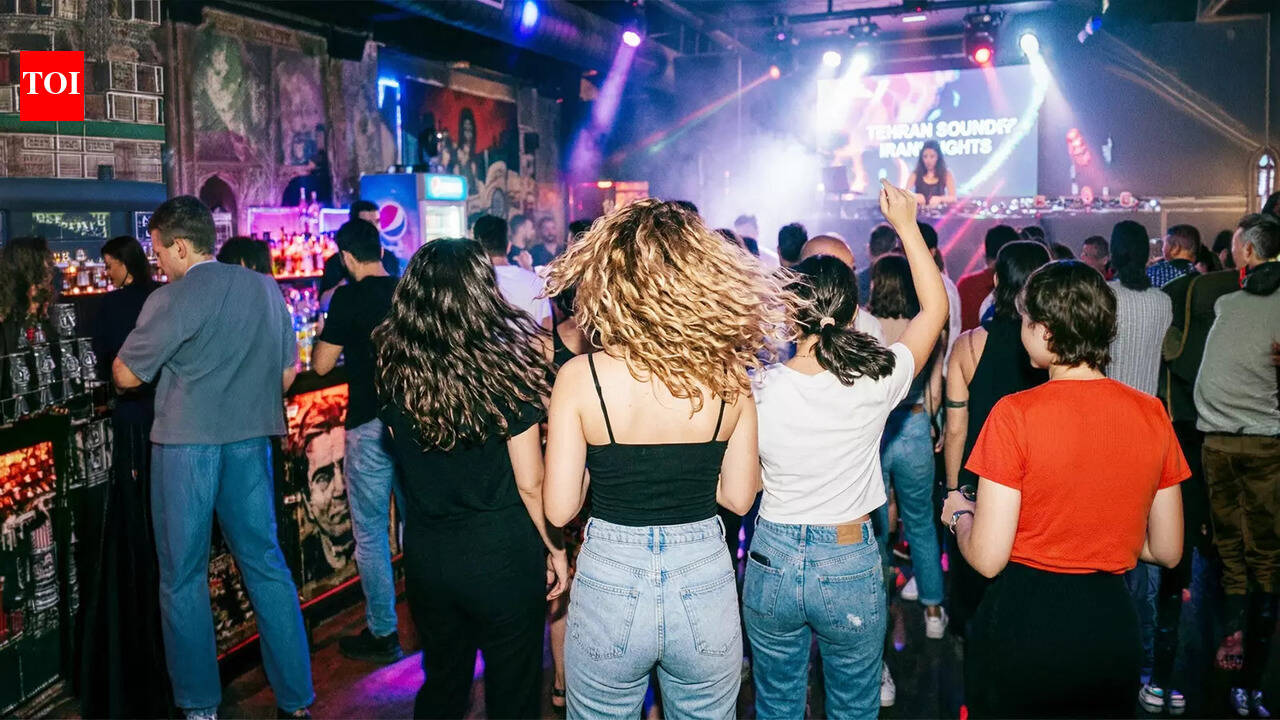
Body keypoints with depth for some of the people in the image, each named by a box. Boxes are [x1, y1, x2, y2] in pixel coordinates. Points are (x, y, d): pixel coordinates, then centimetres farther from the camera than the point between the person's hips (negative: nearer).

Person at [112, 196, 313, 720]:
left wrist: (119, 360, 18)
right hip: (250, 441, 5)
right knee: (266, 564, 11)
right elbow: (286, 373, 11)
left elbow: (126, 377, -4)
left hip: (186, 443, -5)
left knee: (183, 576, 9)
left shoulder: (172, 300, -11)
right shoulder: (266, 289, 6)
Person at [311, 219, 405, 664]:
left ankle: (383, 634, 10)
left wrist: (327, 324, 9)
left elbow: (321, 365, -8)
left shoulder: (348, 299, -11)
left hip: (369, 424, -6)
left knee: (370, 532, 4)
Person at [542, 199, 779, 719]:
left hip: (609, 582, -1)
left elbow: (559, 510, -10)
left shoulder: (580, 376, -14)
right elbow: (738, 497, 0)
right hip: (706, 583, 2)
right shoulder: (729, 375, -8)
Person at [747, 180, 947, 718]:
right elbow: (935, 308, -3)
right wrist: (906, 225, 1)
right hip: (850, 567, -1)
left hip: (772, 563, 1)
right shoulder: (875, 386, -18)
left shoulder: (758, 389, -16)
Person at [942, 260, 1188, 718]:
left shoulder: (1015, 414, -18)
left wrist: (959, 515, 3)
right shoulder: (1152, 414, -4)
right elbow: (1167, 552, 4)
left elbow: (987, 559, -17)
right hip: (1113, 624, 4)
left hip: (1023, 623, -4)